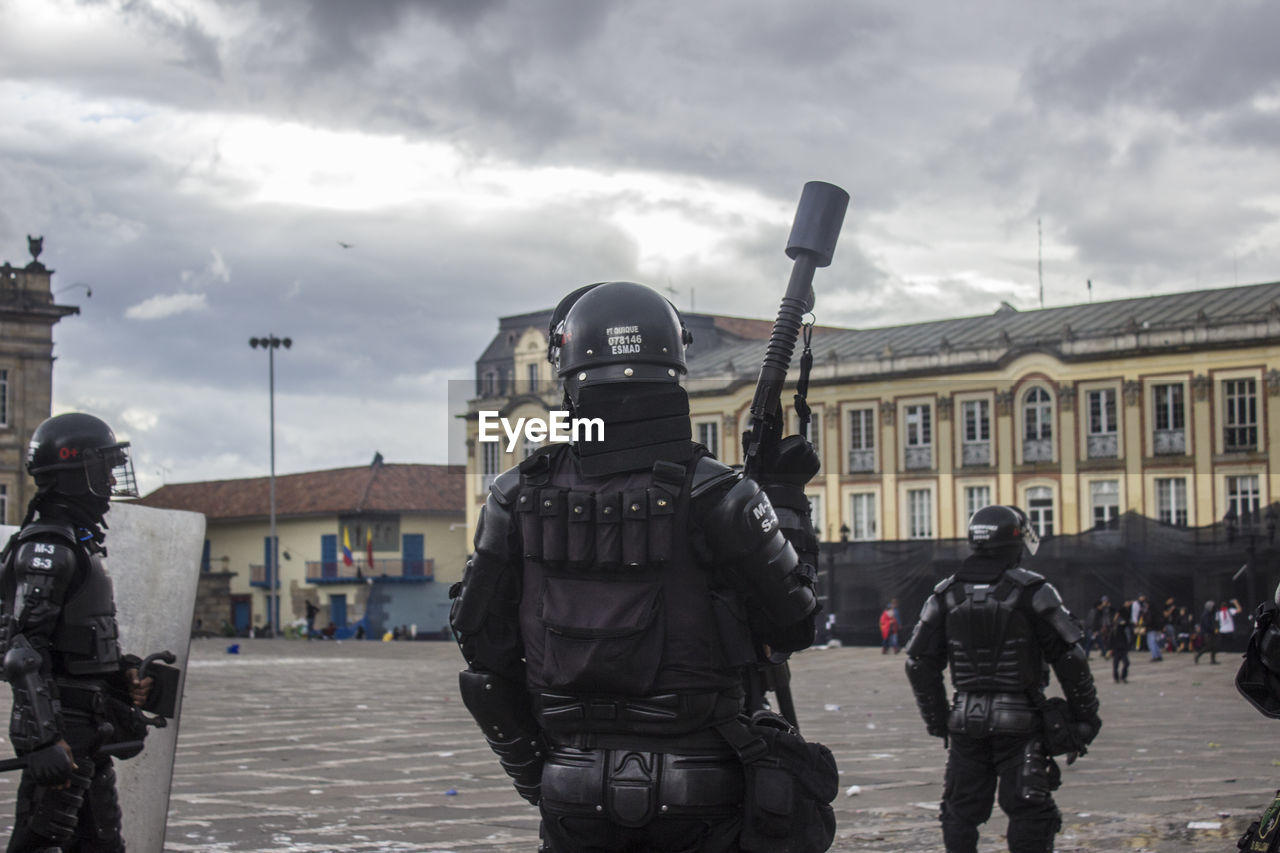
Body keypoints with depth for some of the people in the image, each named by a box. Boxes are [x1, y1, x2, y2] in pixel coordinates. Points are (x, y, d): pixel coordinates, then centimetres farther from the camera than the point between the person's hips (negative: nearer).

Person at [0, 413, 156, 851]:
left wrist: (122, 676, 11)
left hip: (90, 729, 10)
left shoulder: (79, 541, 17)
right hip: (63, 727, -10)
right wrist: (45, 740, -27)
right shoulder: (46, 547, -15)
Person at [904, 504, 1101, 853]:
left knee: (961, 814, 13)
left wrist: (936, 719, 17)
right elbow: (1070, 659, -8)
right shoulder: (1033, 592, -7)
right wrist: (1085, 718, 1)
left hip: (966, 723, 4)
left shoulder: (946, 595, 5)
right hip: (1020, 720, -4)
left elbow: (919, 663, 7)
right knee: (1029, 814, 1)